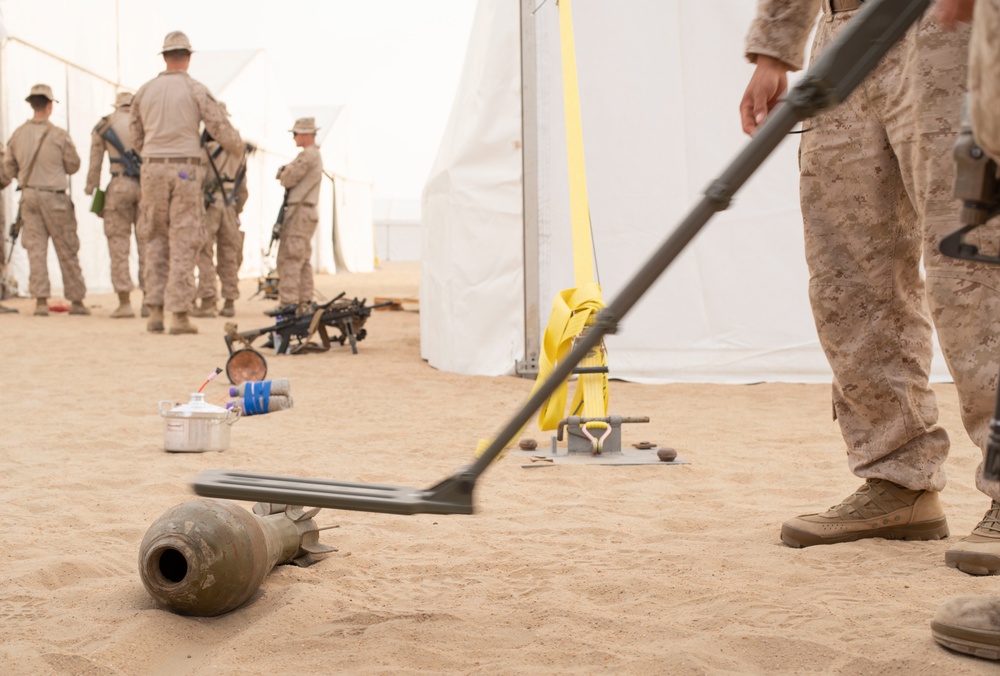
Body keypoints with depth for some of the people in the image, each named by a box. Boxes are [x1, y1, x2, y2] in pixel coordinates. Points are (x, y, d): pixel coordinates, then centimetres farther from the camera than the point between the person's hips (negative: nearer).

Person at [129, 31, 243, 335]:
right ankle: (179, 315, -4)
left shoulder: (145, 91, 8)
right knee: (183, 243, -1)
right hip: (186, 171, -3)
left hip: (153, 169, 3)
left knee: (156, 241, 12)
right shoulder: (196, 90, -2)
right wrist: (239, 147, 19)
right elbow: (221, 129, -3)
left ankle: (155, 311, 6)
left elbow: (136, 138, 15)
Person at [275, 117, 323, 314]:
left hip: (299, 212, -10)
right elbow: (286, 178, 19)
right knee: (303, 261, 11)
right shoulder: (316, 155, 19)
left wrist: (285, 172, 7)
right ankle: (304, 303, 12)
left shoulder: (307, 155, -13)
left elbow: (287, 180, -13)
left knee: (289, 260, -11)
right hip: (308, 213, 10)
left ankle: (288, 303, -15)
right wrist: (287, 171, -1)